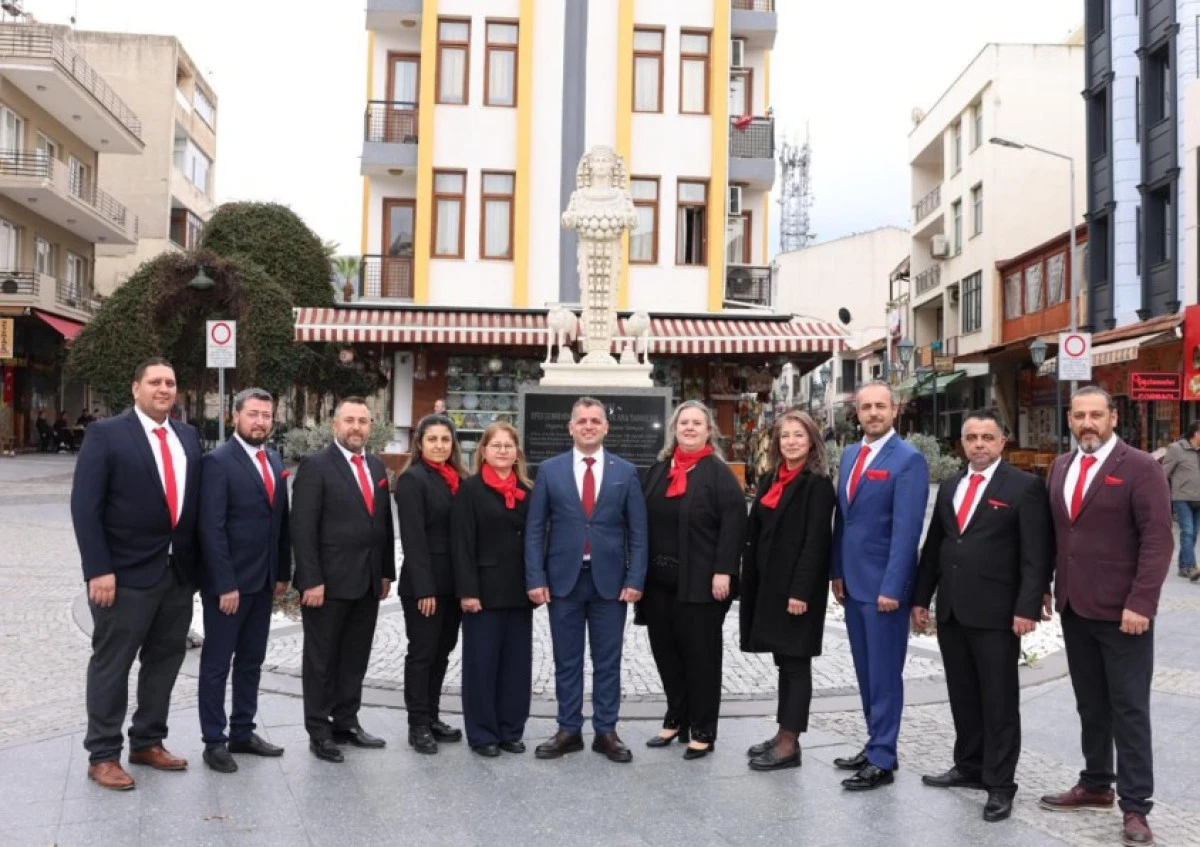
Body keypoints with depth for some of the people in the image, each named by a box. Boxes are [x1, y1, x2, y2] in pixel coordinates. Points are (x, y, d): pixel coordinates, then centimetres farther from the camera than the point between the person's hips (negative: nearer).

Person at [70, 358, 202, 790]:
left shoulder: (188, 437, 9)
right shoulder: (107, 433, -7)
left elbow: (193, 502, 10)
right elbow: (85, 506, -12)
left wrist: (194, 562, 6)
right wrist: (98, 570, -17)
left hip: (179, 571, 6)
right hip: (127, 573, -6)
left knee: (165, 659, 14)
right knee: (112, 664, 5)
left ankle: (148, 742, 29)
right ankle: (102, 755, 17)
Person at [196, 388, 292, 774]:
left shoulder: (275, 461, 9)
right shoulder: (217, 461, -12)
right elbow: (211, 529, -17)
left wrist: (283, 573, 9)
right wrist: (225, 584, -19)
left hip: (264, 581, 7)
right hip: (227, 582, -7)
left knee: (251, 661, 15)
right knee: (217, 663, 5)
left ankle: (242, 732, 26)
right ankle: (214, 740, 15)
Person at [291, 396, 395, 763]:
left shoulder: (377, 467, 12)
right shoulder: (316, 466, -8)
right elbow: (302, 528, -13)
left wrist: (386, 572, 11)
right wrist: (311, 580, -18)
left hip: (367, 582, 6)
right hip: (328, 582, -6)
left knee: (355, 658, 14)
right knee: (321, 659, 7)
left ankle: (346, 722, 26)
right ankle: (319, 731, 17)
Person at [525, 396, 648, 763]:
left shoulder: (626, 471, 3)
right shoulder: (549, 470, 3)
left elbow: (637, 531, 2)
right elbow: (535, 529, 1)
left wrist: (635, 579, -6)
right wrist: (535, 578, -6)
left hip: (609, 580, 0)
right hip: (563, 578, 0)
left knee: (607, 661, 8)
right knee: (567, 661, 9)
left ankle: (606, 732, 19)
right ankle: (568, 730, 20)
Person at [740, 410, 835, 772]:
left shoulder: (817, 483, -10)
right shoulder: (769, 479, 12)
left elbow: (816, 541, -16)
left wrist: (801, 591, -21)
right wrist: (750, 582, 9)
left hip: (797, 586, -7)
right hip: (768, 583, 7)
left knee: (795, 662, 0)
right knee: (784, 661, 14)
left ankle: (790, 745, 6)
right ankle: (783, 734, 23)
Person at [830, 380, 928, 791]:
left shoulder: (908, 460, -11)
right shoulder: (850, 454, 12)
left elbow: (906, 528, -17)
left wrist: (892, 587, -20)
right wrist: (837, 571, 11)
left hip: (883, 585, -7)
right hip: (853, 582, 7)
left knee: (884, 674, 1)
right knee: (865, 673, 15)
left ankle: (882, 760, 10)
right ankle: (876, 744, 26)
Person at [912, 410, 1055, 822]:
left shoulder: (1025, 486, -5)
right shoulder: (949, 487, 13)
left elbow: (1037, 554, -10)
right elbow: (933, 546, 16)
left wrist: (1026, 607, -17)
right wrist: (921, 598, 12)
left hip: (996, 612, -6)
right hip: (951, 610, 6)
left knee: (999, 700, 3)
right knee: (962, 695, 15)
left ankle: (1000, 783, 13)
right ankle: (969, 766, 29)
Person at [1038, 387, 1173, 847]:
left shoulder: (1140, 468, -9)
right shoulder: (1061, 467, 10)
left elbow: (1158, 540, -14)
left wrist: (1140, 603, -20)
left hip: (1122, 612, -6)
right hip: (1074, 608, 6)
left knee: (1129, 710, 2)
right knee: (1090, 706, 16)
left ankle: (1135, 807, 10)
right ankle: (1096, 785, 29)